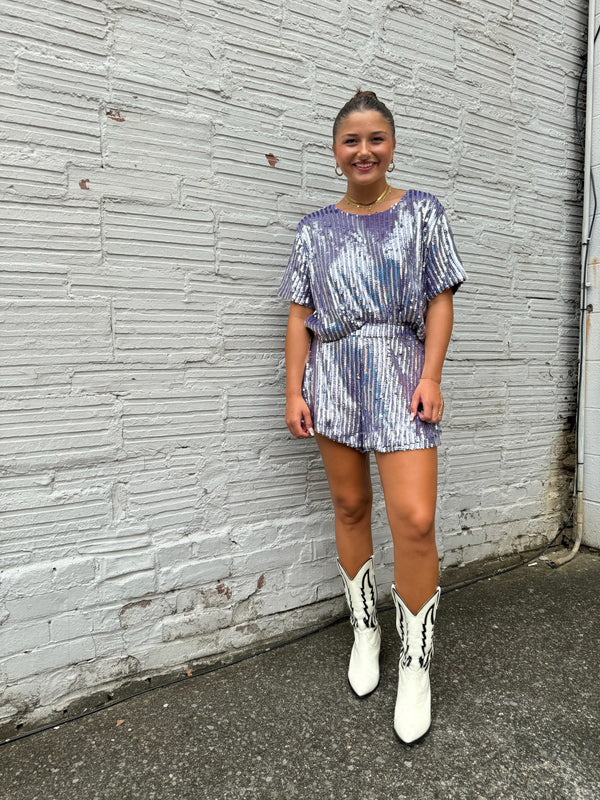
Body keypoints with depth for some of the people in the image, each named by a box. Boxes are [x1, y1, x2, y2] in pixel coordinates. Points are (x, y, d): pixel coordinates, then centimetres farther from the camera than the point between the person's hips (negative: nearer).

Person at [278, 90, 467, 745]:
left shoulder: (422, 211, 7)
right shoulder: (315, 228, 11)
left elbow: (440, 299, 2)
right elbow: (300, 315, 8)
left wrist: (431, 377, -9)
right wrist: (295, 391, 1)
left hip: (400, 375, -2)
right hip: (333, 377, 3)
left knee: (414, 520, -11)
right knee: (350, 507, 9)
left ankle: (414, 665, 8)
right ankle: (365, 630, 30)